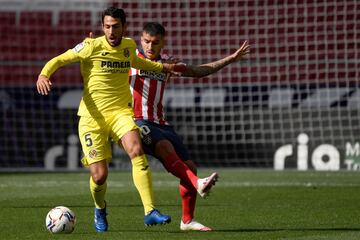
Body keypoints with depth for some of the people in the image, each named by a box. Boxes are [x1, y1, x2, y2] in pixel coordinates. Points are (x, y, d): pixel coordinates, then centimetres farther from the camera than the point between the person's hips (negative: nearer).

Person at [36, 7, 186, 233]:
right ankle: (100, 209, 30)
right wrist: (44, 75, -22)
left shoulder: (129, 46, 7)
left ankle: (150, 212, -28)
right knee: (99, 175, -6)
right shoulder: (92, 47, -8)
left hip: (121, 111, 3)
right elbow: (59, 60, -3)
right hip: (93, 116, -3)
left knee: (137, 151, -26)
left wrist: (163, 67, 36)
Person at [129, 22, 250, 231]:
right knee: (165, 146, -35)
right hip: (136, 120, -6)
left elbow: (198, 71, 29)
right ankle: (198, 184, -49)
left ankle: (188, 220, 8)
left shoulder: (167, 63, 17)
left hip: (159, 123, 6)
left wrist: (231, 59, 27)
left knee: (189, 166, -3)